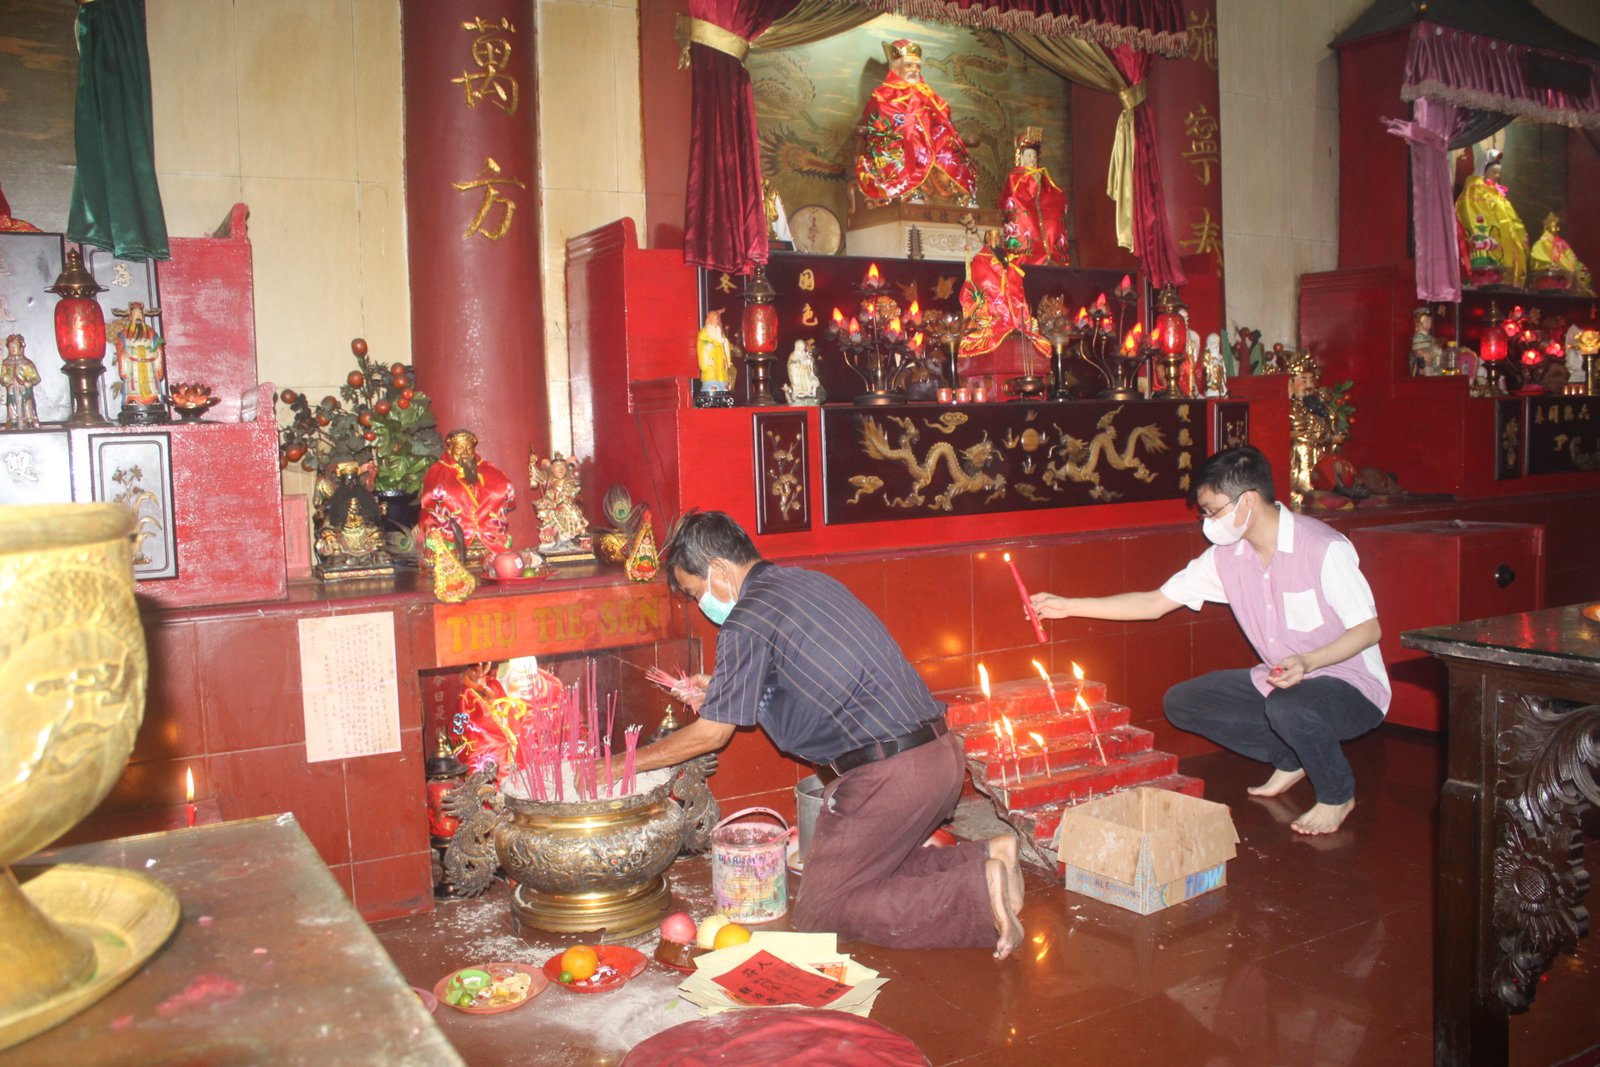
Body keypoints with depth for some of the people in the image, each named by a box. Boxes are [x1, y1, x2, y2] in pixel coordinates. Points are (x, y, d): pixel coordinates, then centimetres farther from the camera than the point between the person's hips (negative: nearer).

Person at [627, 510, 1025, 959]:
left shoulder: (747, 621, -10)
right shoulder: (810, 582, 16)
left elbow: (711, 734, -3)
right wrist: (722, 691, 29)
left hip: (888, 775, -9)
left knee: (819, 912, 3)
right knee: (874, 871, 24)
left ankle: (978, 895, -9)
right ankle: (986, 858, 7)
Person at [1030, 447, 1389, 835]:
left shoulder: (1325, 548, -21)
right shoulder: (1226, 557, -3)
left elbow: (1368, 629, -17)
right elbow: (1154, 603, 1)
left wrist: (1308, 662, -34)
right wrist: (1068, 606, -4)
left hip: (1351, 685, -7)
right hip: (1279, 681, 7)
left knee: (1289, 706, -38)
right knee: (1182, 701, 0)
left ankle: (1338, 795, -6)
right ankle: (1289, 758, 10)